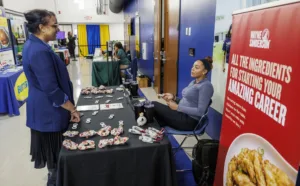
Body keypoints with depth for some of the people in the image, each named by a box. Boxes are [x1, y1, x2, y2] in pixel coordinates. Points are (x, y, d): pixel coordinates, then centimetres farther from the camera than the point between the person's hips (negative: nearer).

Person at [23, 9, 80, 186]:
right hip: (49, 111, -10)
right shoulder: (40, 51, -27)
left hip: (44, 108, 10)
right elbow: (51, 89, -27)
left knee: (53, 150, 25)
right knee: (55, 153, 10)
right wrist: (72, 109, -18)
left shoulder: (33, 44, 6)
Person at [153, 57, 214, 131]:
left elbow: (200, 112, -21)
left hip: (189, 121, -9)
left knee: (154, 105, -11)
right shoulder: (193, 82, 13)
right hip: (182, 114, 9)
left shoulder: (206, 86, -16)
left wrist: (177, 107, -19)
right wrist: (174, 98, 0)